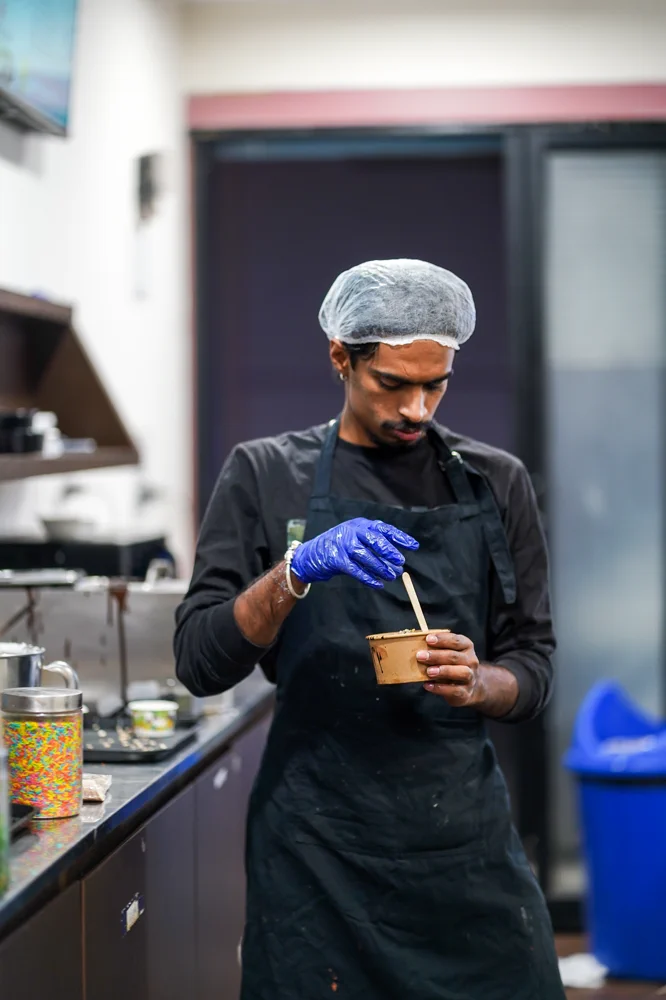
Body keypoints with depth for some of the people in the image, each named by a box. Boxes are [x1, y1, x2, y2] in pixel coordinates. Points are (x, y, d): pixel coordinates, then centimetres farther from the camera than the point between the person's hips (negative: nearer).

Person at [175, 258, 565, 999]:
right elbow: (200, 663, -5)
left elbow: (532, 671, 8)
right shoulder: (264, 477, 2)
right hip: (318, 842, -2)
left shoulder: (495, 484, 7)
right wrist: (295, 571, -21)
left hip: (465, 830, 2)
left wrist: (475, 682, -14)